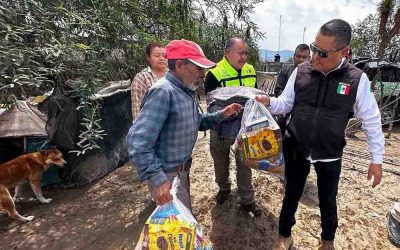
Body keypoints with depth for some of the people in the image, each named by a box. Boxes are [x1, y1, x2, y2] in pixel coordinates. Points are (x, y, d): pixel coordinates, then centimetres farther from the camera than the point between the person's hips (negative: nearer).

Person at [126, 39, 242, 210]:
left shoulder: (186, 91, 5)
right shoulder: (163, 92, -26)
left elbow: (196, 123, 13)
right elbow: (138, 141, -31)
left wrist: (221, 115, 0)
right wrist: (157, 178, -31)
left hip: (182, 169, 9)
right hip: (167, 175, -9)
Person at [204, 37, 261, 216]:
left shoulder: (250, 71, 2)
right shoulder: (215, 74, -16)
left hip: (245, 127, 3)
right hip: (222, 127, -3)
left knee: (245, 163, 11)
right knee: (221, 161, 18)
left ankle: (247, 199, 27)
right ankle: (224, 188, 44)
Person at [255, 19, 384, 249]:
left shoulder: (357, 79, -10)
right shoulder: (300, 72, -6)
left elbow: (371, 121, -3)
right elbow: (286, 104, 1)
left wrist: (377, 159, -1)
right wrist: (269, 102, -21)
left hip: (330, 156, -1)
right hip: (297, 150, 1)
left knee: (328, 201, 20)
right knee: (291, 196, 17)